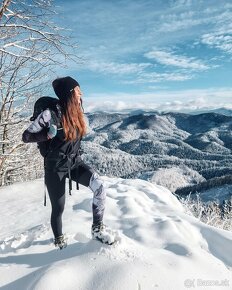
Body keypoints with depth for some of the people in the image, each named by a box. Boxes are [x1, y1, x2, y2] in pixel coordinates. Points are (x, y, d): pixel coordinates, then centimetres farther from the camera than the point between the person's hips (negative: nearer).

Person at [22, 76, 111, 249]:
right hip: (55, 167, -4)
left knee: (100, 186, -17)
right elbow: (26, 136, -13)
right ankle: (59, 240, 36)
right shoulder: (51, 114, -18)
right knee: (59, 208, 8)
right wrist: (48, 134, -29)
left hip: (75, 162, 5)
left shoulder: (76, 111, 0)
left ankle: (97, 229, 1)